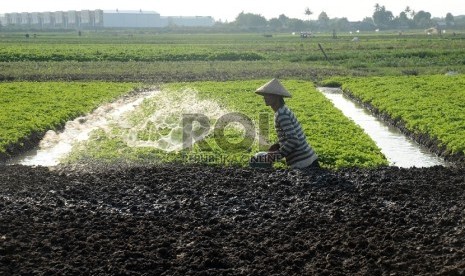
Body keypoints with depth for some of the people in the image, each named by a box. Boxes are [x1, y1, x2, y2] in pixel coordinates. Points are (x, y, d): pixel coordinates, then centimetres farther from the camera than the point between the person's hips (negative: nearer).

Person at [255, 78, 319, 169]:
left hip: (301, 163, -9)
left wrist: (278, 154, -16)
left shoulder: (281, 114, -17)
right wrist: (277, 145, 12)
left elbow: (293, 140, -23)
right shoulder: (283, 110, 12)